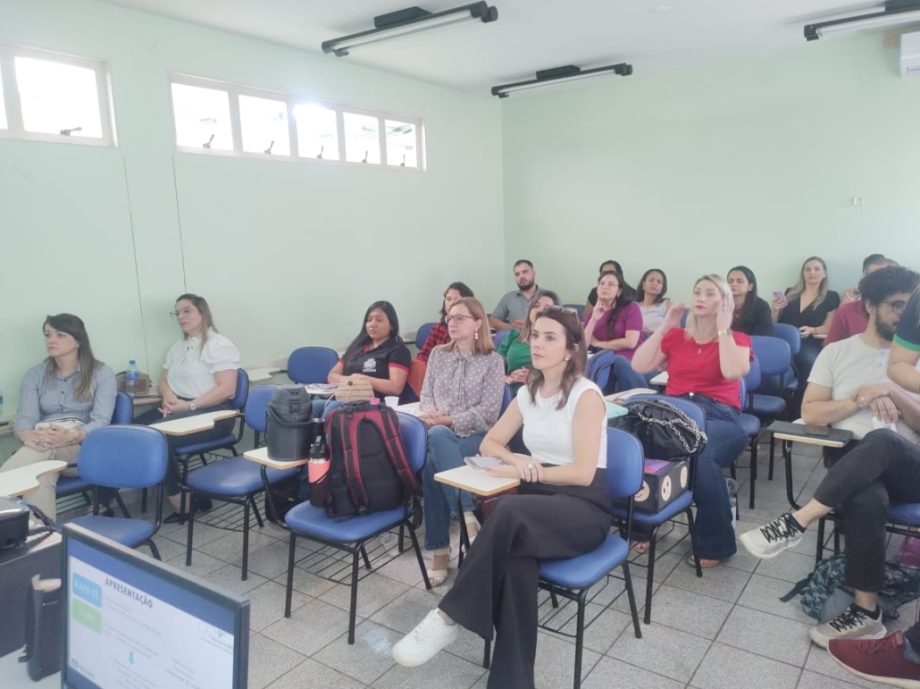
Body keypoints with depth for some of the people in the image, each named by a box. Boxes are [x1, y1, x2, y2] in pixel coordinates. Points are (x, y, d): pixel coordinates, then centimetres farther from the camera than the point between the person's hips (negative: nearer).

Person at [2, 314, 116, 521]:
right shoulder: (35, 375, 15)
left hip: (84, 444, -2)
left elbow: (101, 421, -7)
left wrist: (71, 437, -30)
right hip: (42, 443, 2)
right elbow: (25, 417, 1)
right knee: (39, 477, -36)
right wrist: (29, 437, -25)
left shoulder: (101, 373, 4)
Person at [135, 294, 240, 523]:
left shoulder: (220, 345, -5)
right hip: (178, 408, 8)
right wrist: (169, 397, -4)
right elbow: (163, 382, 20)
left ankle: (182, 502, -10)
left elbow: (226, 389, -14)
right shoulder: (177, 347, 21)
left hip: (212, 412, -8)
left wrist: (189, 405, -21)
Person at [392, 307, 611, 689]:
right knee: (516, 557, -31)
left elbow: (582, 472, -16)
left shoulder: (586, 396, -11)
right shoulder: (528, 392, 10)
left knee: (508, 511, -37)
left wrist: (523, 471, -13)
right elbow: (490, 442, 16)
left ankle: (448, 617, -25)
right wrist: (515, 459, -7)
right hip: (539, 497, 5)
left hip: (584, 507, -5)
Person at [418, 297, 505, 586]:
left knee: (432, 468, -32)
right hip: (441, 433, 3)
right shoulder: (438, 354, 16)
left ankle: (440, 550, -23)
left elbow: (488, 411, -5)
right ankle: (466, 513, -32)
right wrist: (432, 415, -10)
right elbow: (426, 396, 13)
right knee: (437, 436, -36)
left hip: (476, 435, -3)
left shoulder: (493, 361, 4)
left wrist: (449, 420, -15)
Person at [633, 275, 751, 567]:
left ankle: (715, 543, -18)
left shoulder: (737, 340, 15)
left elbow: (732, 372, -8)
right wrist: (665, 326, 8)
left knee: (699, 450, -39)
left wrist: (722, 328, 0)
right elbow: (639, 366, 6)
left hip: (719, 414, -2)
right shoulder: (675, 337, 21)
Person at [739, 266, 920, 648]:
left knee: (881, 441, -39)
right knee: (868, 501, -39)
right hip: (850, 462, 0)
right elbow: (810, 413, 4)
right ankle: (866, 611, -29)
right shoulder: (837, 352, 13)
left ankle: (796, 521, -36)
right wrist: (860, 400, -9)